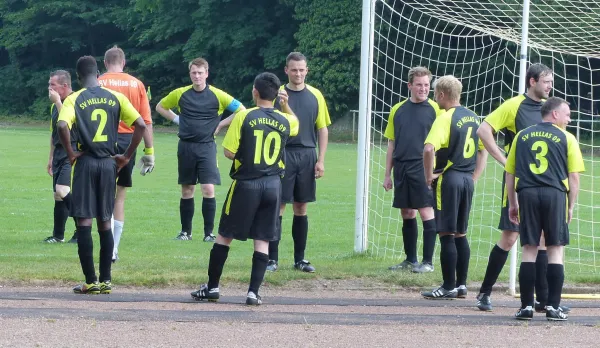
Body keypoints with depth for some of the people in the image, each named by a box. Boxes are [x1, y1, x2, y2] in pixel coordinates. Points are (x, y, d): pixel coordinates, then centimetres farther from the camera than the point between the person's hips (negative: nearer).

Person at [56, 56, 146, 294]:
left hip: (85, 162, -3)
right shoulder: (116, 98, 5)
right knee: (105, 221, 12)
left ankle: (91, 281, -3)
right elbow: (141, 125, -1)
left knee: (84, 221, 0)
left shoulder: (74, 100, -5)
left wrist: (70, 153, -10)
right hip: (109, 163, 3)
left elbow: (62, 125, -23)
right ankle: (106, 281, 11)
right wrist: (127, 156, 5)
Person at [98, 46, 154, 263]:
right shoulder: (137, 85, 6)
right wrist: (149, 151, 9)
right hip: (129, 141, 3)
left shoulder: (98, 84, -1)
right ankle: (114, 248, 13)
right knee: (120, 195, 12)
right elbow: (146, 121, 4)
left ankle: (110, 247, -15)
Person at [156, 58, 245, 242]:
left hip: (206, 146, -2)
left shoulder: (217, 95, -4)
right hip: (186, 147, 2)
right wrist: (177, 119, 6)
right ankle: (185, 231, 17)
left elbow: (242, 111, 0)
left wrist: (220, 124, -2)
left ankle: (209, 233, -3)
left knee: (208, 189, -10)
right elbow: (160, 106, 19)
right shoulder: (180, 94, 2)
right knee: (187, 190, 8)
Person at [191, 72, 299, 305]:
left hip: (246, 183, -3)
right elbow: (295, 122, 29)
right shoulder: (285, 121, 2)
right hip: (273, 185, 3)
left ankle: (212, 287, 15)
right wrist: (285, 106, 14)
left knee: (225, 235, 9)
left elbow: (229, 153, -10)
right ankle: (253, 292, 1)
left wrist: (246, 152, 9)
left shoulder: (244, 117, -10)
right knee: (262, 240, 6)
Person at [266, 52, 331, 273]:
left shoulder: (315, 95, 6)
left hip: (307, 156, 3)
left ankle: (300, 258, 15)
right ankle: (272, 258, 2)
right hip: (283, 155, -2)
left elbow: (322, 129, 9)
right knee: (278, 206, -2)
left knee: (301, 208, 9)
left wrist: (321, 160, 3)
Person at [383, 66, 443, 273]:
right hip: (401, 168, 4)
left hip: (423, 168, -4)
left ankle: (428, 262, 0)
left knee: (426, 212, -6)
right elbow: (391, 144, 14)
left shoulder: (434, 109, -1)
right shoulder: (398, 110, 10)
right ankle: (410, 260, 19)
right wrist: (388, 174, 12)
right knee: (406, 214, 10)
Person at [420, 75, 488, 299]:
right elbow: (484, 149, 20)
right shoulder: (473, 118, 11)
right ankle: (461, 284, 16)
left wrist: (429, 175, -14)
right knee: (461, 234, 14)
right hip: (467, 180, 7)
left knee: (447, 235, -3)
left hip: (448, 179, -7)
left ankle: (449, 287, -1)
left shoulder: (445, 118, -13)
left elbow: (429, 148, -26)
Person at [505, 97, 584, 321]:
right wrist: (571, 206, 10)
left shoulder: (522, 136, 15)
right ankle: (553, 307, 1)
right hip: (555, 193, -3)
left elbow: (510, 173, 14)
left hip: (527, 193, 3)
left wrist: (512, 204, 21)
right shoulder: (566, 138, 5)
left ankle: (526, 306, 4)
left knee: (529, 250, 6)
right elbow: (574, 176, 2)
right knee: (555, 251, 3)